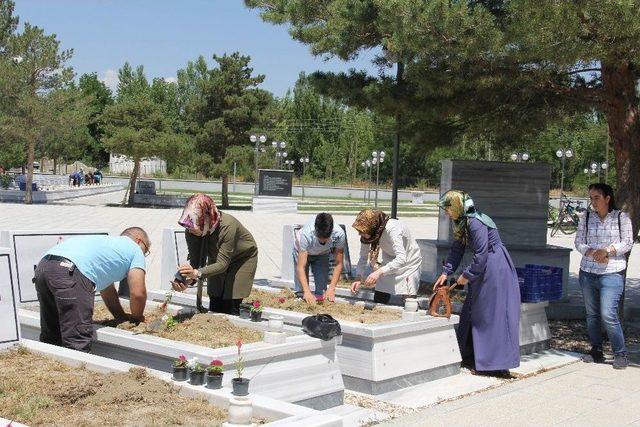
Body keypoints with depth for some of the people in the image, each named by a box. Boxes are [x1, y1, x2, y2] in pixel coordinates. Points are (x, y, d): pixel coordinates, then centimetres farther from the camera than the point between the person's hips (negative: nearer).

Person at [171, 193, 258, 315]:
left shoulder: (227, 226, -40)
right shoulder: (191, 232, -24)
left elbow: (222, 264, -38)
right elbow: (195, 262, -22)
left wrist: (197, 273, -53)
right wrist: (187, 281, -43)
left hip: (243, 258, -4)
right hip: (217, 258, 5)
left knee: (230, 307, -9)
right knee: (214, 304, 4)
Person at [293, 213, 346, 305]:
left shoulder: (339, 234, -37)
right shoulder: (306, 234, -44)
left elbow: (338, 264, -26)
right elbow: (301, 267, -43)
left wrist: (331, 289, -35)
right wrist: (307, 292, -54)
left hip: (322, 254, 2)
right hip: (302, 251, -2)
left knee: (321, 291, -4)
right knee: (301, 291, -7)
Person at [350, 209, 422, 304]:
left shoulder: (392, 229, -35)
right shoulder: (367, 233, -18)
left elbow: (401, 258, -43)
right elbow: (363, 257, -8)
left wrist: (379, 271, -50)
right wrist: (359, 278, -22)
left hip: (409, 262, -5)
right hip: (390, 263, 5)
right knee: (378, 303, 1)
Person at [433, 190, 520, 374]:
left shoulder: (476, 224, -23)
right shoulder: (462, 223, 7)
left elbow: (481, 255, -24)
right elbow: (457, 249, 13)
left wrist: (467, 275, -13)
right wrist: (445, 273, 6)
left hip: (496, 269, -10)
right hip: (483, 270, 10)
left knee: (493, 314, -5)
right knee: (474, 312, 13)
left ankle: (496, 362, 2)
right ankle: (472, 358, 22)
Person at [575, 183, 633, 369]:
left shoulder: (622, 217, 1)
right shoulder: (586, 218, 8)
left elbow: (627, 243, -2)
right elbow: (579, 242, 5)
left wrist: (607, 250, -16)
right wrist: (592, 253, -14)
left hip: (612, 273, -4)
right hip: (587, 272, 4)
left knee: (608, 314, -12)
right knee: (592, 314, 9)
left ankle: (620, 354, 0)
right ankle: (596, 352, 21)